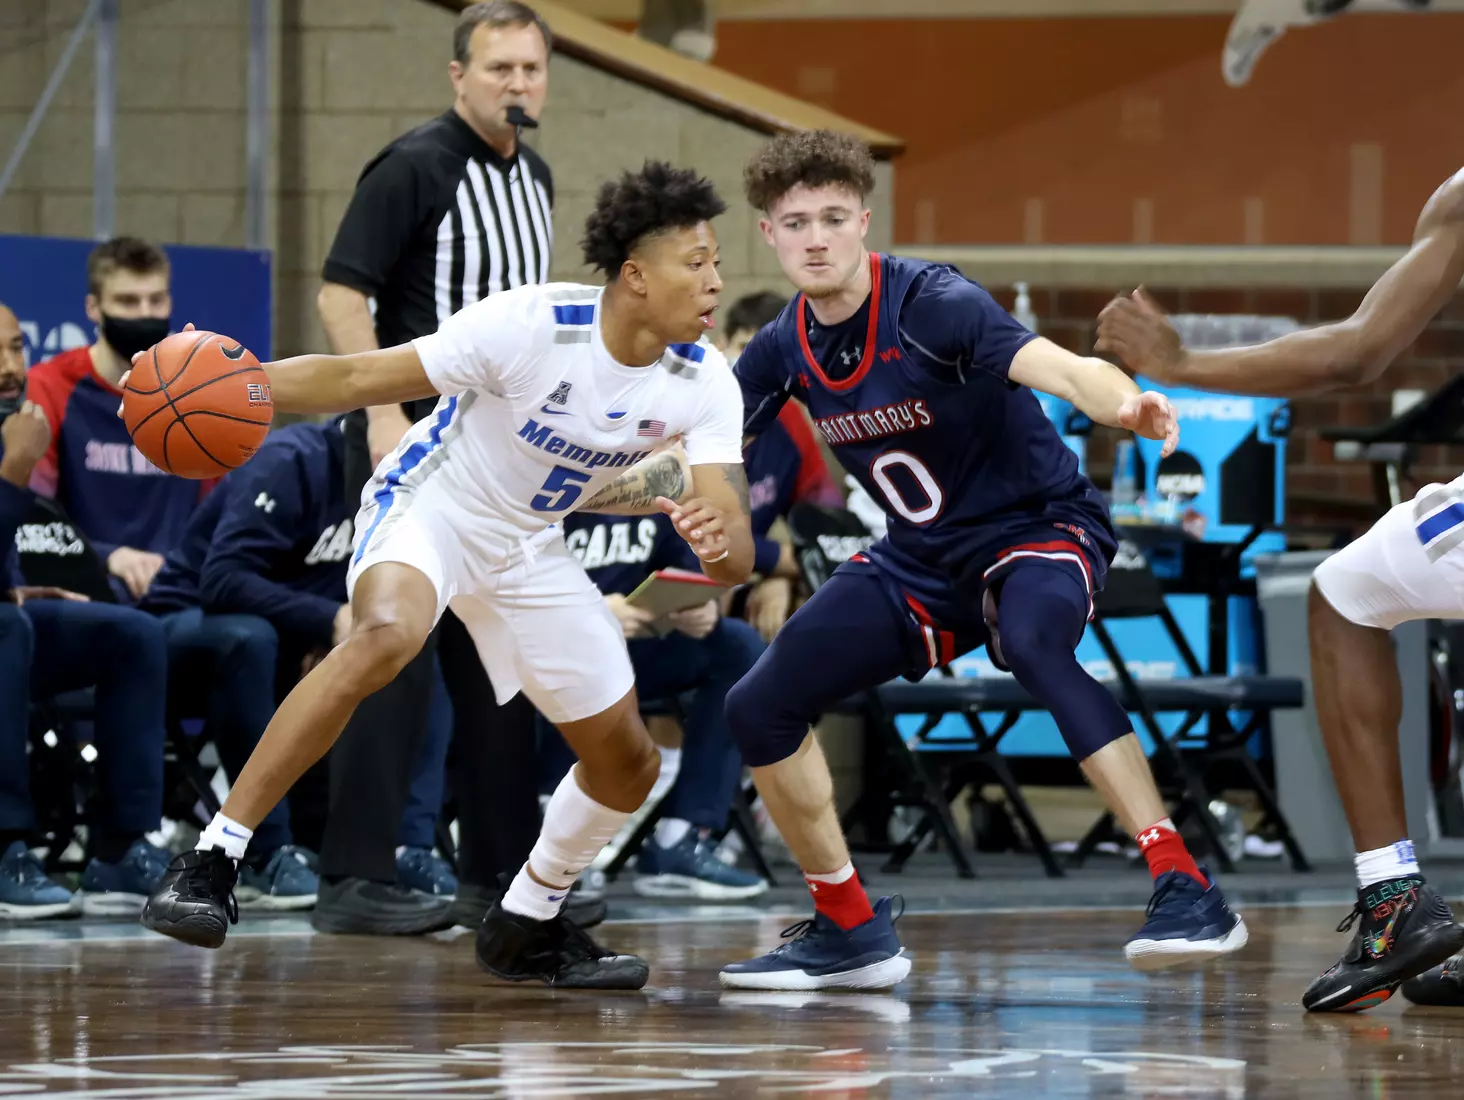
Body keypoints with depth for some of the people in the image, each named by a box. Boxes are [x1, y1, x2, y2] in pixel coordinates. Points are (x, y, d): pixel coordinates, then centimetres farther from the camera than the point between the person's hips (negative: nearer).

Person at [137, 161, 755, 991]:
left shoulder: (706, 385, -16)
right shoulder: (533, 324, -28)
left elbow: (737, 554, -20)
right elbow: (362, 379, -25)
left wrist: (718, 542, -46)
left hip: (529, 548, 6)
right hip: (430, 508, -6)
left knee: (629, 765, 8)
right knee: (386, 633, -39)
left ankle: (527, 925, 34)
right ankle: (212, 860, -35)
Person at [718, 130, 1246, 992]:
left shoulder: (932, 304, -24)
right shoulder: (785, 349, -5)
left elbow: (1053, 366, -41)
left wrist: (1125, 405, -62)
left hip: (1038, 527, -7)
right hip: (921, 561, 7)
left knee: (1034, 644, -40)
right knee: (760, 707, -1)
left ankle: (1187, 890, -42)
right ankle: (851, 932, 17)